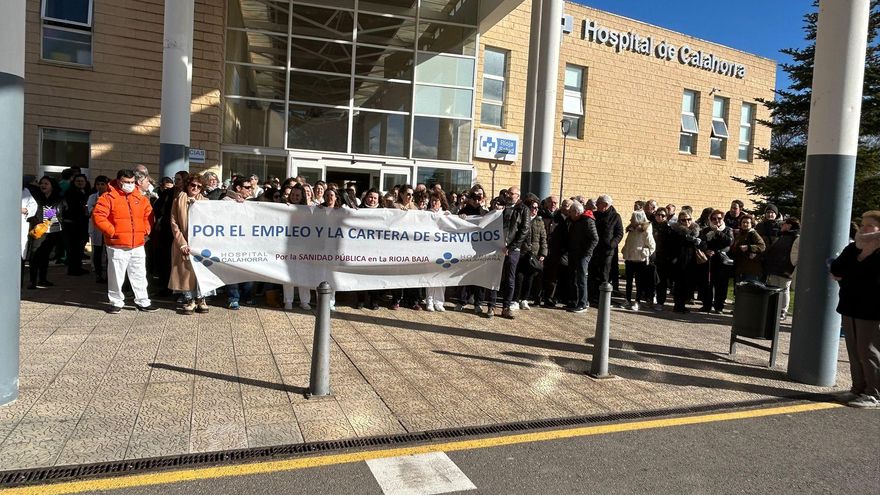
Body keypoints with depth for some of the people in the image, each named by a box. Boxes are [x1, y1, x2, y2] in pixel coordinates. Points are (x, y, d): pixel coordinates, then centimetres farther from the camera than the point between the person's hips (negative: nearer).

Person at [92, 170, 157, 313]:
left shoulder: (140, 197, 9)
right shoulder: (109, 197, -6)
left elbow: (148, 214, 17)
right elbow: (98, 216, -12)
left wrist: (146, 230, 5)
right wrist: (111, 231, -14)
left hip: (138, 244, 4)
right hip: (117, 245, -4)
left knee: (139, 275, 11)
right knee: (116, 276, 3)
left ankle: (143, 302, 21)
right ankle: (116, 303, 16)